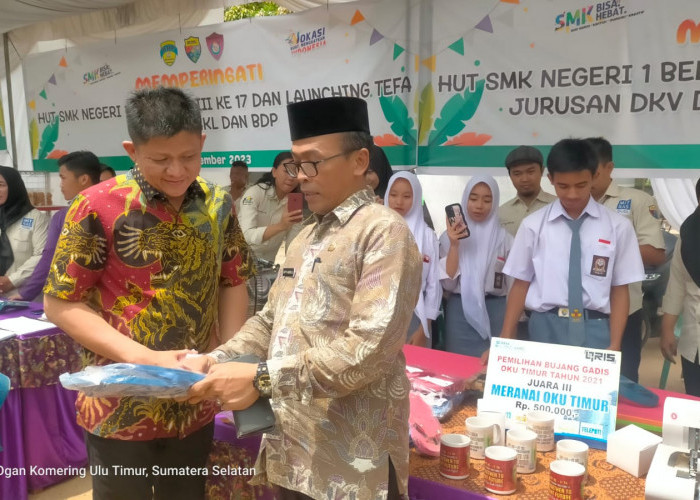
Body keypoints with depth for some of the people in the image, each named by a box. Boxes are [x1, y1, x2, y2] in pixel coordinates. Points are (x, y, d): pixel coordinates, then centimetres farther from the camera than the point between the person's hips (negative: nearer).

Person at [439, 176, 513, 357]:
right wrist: (454, 245, -14)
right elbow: (447, 283, -5)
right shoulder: (451, 235, 1)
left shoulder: (504, 238, 0)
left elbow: (513, 284, 5)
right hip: (460, 311, 0)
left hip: (494, 312, 0)